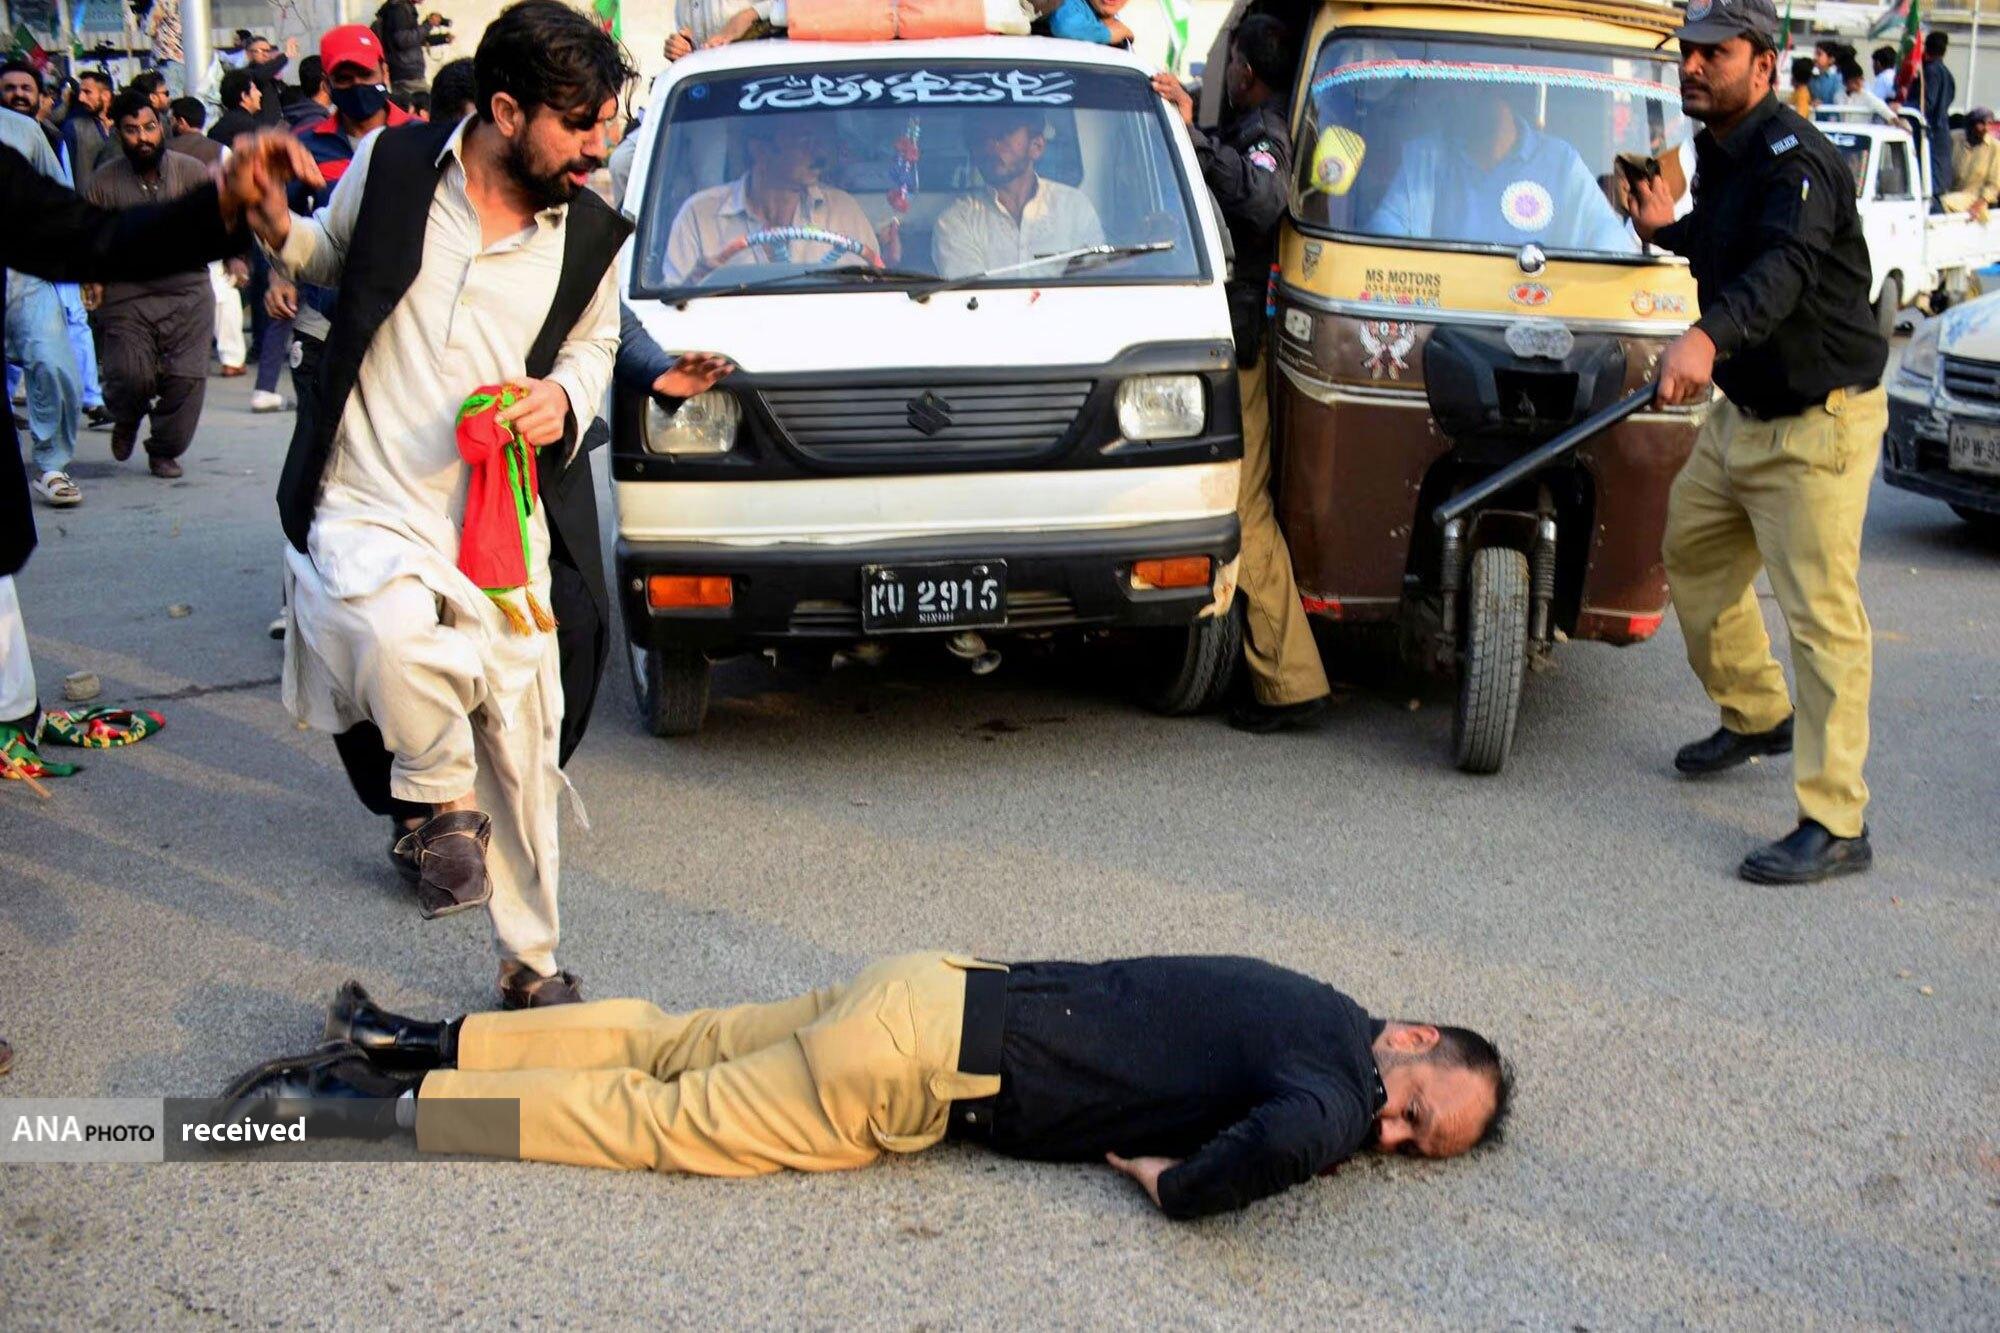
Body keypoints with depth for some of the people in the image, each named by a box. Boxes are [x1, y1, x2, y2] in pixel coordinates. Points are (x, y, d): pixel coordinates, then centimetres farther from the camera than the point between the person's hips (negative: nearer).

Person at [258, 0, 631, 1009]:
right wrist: (277, 231, -4)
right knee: (395, 640, -35)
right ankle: (441, 799, -2)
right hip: (368, 506, -2)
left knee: (523, 753, 4)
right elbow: (328, 257, 19)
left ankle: (532, 964, 24)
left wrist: (563, 394, -4)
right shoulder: (392, 166, -1)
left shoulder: (591, 237, 3)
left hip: (506, 527, 2)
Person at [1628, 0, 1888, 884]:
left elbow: (1785, 266, -41)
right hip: (1742, 411, 10)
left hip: (1820, 420, -10)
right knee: (1692, 550, 22)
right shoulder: (1717, 155, 9)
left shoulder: (1795, 161, -21)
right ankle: (1756, 715, 43)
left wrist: (1708, 337, -58)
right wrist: (1669, 230, 9)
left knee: (1820, 615, -11)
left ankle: (1835, 825, -7)